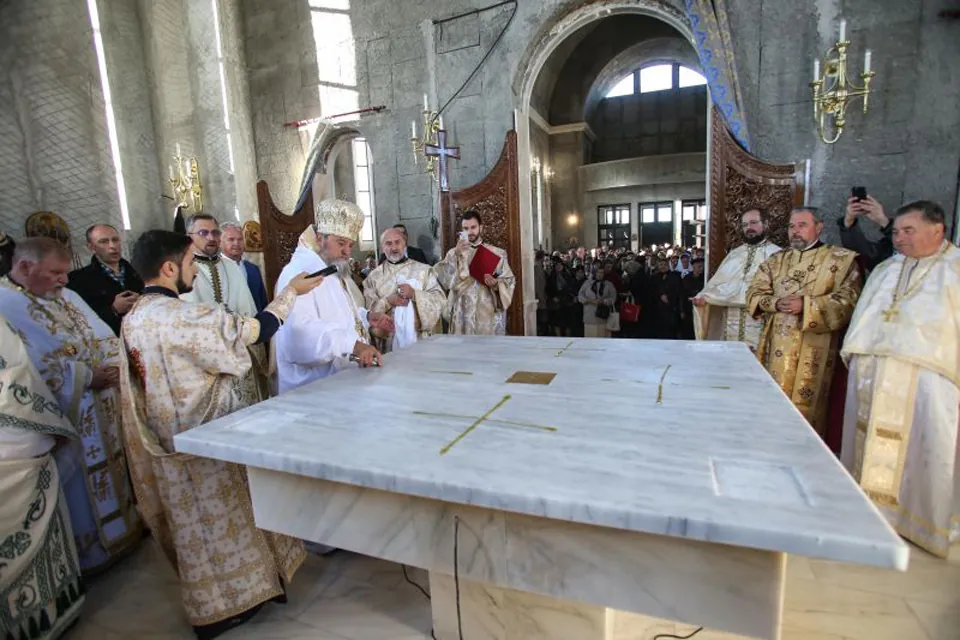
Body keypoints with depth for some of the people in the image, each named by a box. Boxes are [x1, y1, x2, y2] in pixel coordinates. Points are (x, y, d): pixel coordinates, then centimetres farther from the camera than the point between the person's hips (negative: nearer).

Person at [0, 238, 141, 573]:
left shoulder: (66, 297, 8)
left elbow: (104, 337, 5)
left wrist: (116, 363, -13)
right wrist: (88, 377, -20)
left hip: (103, 407, 7)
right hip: (66, 417, -7)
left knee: (111, 467, 20)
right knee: (82, 485, 8)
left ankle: (122, 526, 38)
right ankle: (91, 548, 26)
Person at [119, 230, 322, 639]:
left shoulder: (135, 317, 2)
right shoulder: (184, 316, -26)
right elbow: (256, 331, -23)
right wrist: (291, 290, -11)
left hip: (171, 439, 9)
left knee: (196, 520, 23)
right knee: (215, 519, 10)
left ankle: (208, 597, 43)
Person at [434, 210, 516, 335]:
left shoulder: (497, 253, 7)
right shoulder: (454, 253, 7)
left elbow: (509, 280, 6)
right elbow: (444, 278, -9)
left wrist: (496, 284, -14)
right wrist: (456, 255, -20)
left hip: (489, 313, 0)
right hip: (463, 314, 0)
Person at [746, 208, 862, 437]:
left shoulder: (841, 260, 2)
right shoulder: (775, 260, 14)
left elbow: (848, 300, -8)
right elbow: (754, 293, 6)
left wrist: (806, 305, -20)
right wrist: (776, 303, -14)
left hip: (811, 350, -4)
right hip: (775, 346, 4)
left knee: (803, 409, -2)